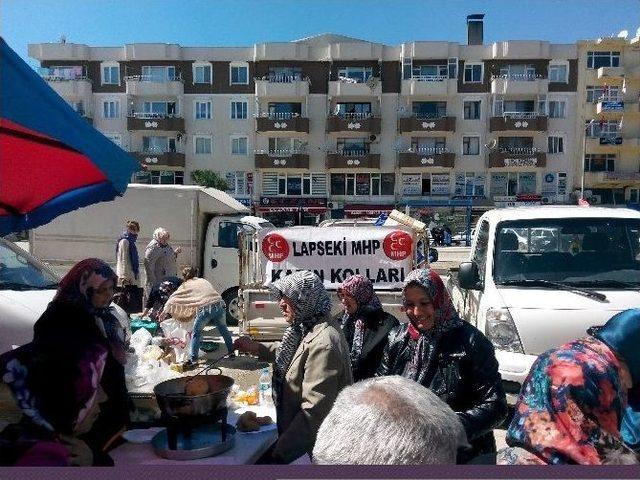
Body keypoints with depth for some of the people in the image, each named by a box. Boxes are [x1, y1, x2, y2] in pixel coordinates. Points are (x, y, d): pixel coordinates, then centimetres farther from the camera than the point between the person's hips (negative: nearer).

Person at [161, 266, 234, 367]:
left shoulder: (186, 285, 13)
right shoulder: (203, 281, 27)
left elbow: (173, 299, 19)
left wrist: (165, 311, 33)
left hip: (205, 309, -5)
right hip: (220, 304, 5)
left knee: (196, 333, 13)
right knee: (223, 329, 24)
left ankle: (192, 360, 13)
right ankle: (231, 352, 36)